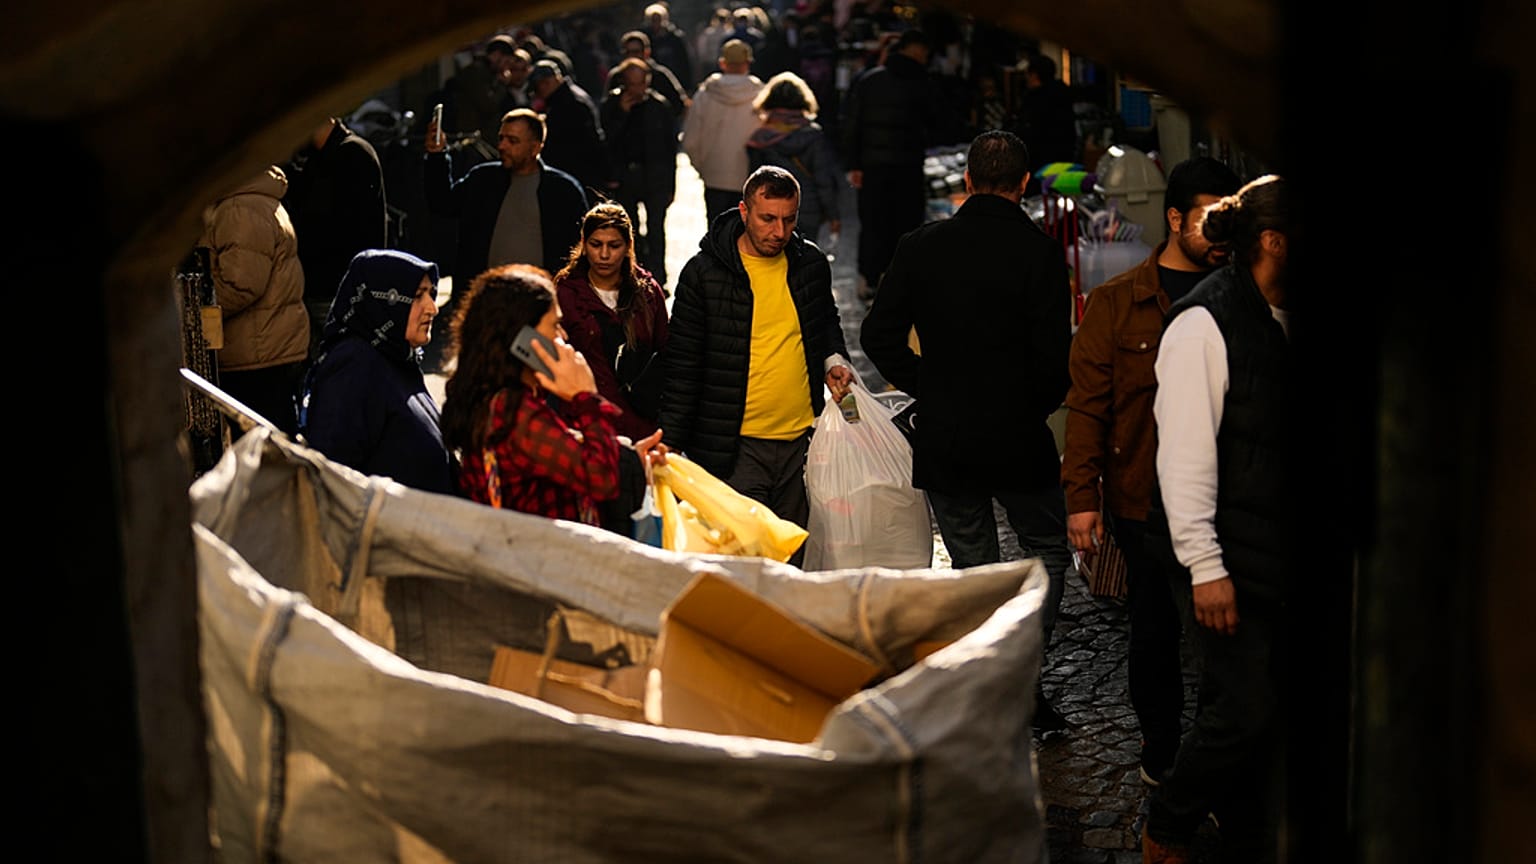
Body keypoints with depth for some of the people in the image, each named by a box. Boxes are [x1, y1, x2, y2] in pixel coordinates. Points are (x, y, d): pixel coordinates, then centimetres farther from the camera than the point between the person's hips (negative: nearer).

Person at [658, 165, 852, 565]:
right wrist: (671, 446, -5)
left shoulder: (811, 264, 6)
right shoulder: (704, 272, -5)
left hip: (802, 441, 4)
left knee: (793, 565, 10)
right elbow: (681, 365, -2)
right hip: (735, 446, -4)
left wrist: (834, 359, 3)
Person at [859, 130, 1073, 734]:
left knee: (972, 566, 14)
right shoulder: (1040, 253, -10)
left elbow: (879, 336, 1)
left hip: (943, 439, 3)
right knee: (1047, 552, 15)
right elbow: (1053, 356, -13)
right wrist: (1035, 408, 6)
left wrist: (930, 390, 10)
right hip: (1017, 437, -3)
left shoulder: (921, 247, 0)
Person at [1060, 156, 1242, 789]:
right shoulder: (1118, 302, 2)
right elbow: (1088, 405, 1)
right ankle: (1162, 749, 27)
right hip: (1144, 497, -1)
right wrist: (1082, 496, -5)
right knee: (1155, 628, 8)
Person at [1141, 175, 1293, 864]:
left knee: (1266, 713, 9)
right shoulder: (1204, 324, -13)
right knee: (1245, 710, -7)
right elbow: (1185, 457, -16)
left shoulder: (1284, 322, 10)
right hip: (1232, 560, -7)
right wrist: (1206, 567, -19)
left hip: (1282, 554, 7)